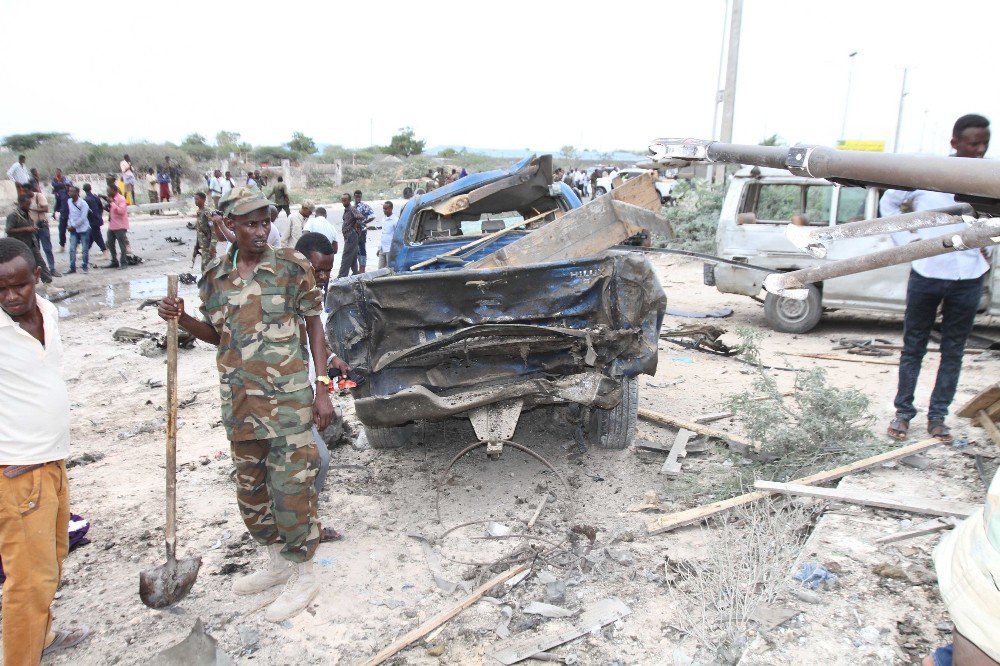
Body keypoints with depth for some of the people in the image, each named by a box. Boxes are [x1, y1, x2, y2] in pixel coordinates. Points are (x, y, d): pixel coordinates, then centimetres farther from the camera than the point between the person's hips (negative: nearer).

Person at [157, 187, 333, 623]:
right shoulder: (216, 276, 5)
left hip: (289, 399, -5)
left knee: (292, 488, 0)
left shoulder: (291, 267, -6)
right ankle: (277, 563, 37)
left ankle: (302, 576, 19)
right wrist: (182, 319, -3)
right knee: (251, 490, 16)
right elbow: (218, 335, 16)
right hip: (240, 402, 5)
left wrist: (323, 389, -7)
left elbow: (314, 326, -2)